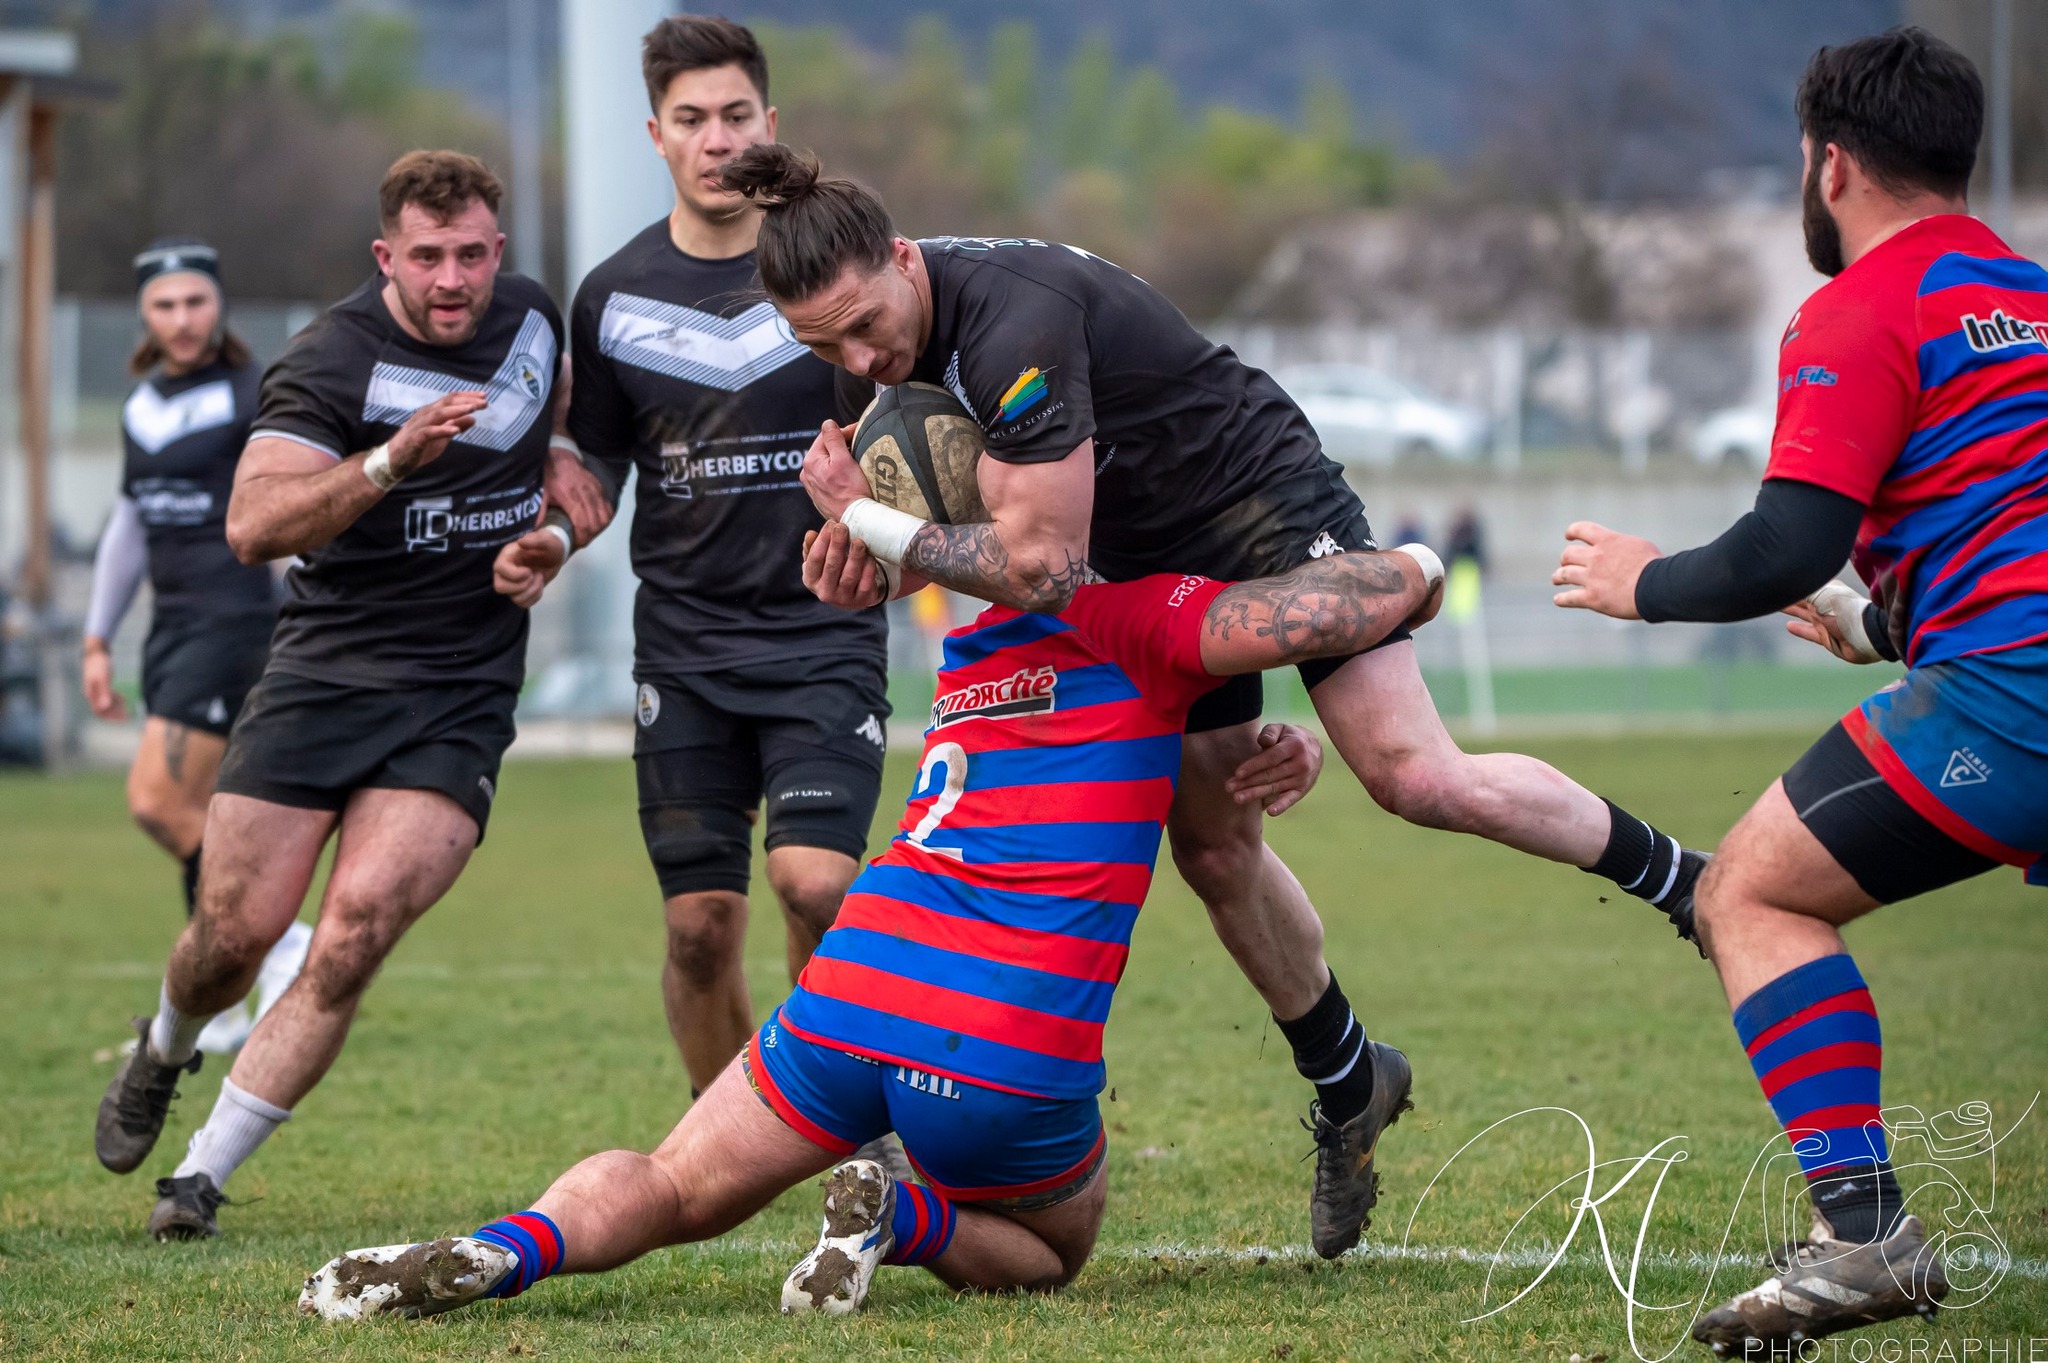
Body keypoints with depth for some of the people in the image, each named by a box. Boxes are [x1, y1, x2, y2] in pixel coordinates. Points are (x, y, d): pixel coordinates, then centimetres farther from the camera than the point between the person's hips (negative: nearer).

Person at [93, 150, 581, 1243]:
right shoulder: (333, 359, -11)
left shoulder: (532, 320, 5)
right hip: (325, 672, -2)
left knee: (358, 925, -16)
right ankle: (163, 1048, 35)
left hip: (462, 701, 2)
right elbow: (252, 525, -24)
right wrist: (392, 463, -36)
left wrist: (553, 534, 10)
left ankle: (204, 1173, -9)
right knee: (237, 929, -3)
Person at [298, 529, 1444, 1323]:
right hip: (1019, 1059, -5)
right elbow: (1308, 615, -9)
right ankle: (903, 1219, -8)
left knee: (671, 1193, 19)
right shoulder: (1132, 618, 5)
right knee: (1048, 1255, 24)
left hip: (855, 994, 5)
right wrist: (1414, 570, 11)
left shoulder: (973, 651, 27)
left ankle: (510, 1246, -13)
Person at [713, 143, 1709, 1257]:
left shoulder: (1013, 319, -35)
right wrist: (879, 554, -8)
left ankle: (1682, 880, 0)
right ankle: (1344, 1090, 25)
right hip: (1155, 568, 8)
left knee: (1418, 779, -18)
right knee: (1213, 850, 8)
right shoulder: (903, 329, -7)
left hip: (1271, 506, -8)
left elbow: (1041, 567, -35)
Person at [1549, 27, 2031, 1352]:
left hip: (2014, 682, -8)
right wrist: (1881, 625, 46)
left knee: (1752, 894, 1)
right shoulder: (2024, 293, 26)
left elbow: (1787, 550, -9)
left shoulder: (1863, 312, 0)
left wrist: (1647, 583, 10)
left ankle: (1864, 1228, -13)